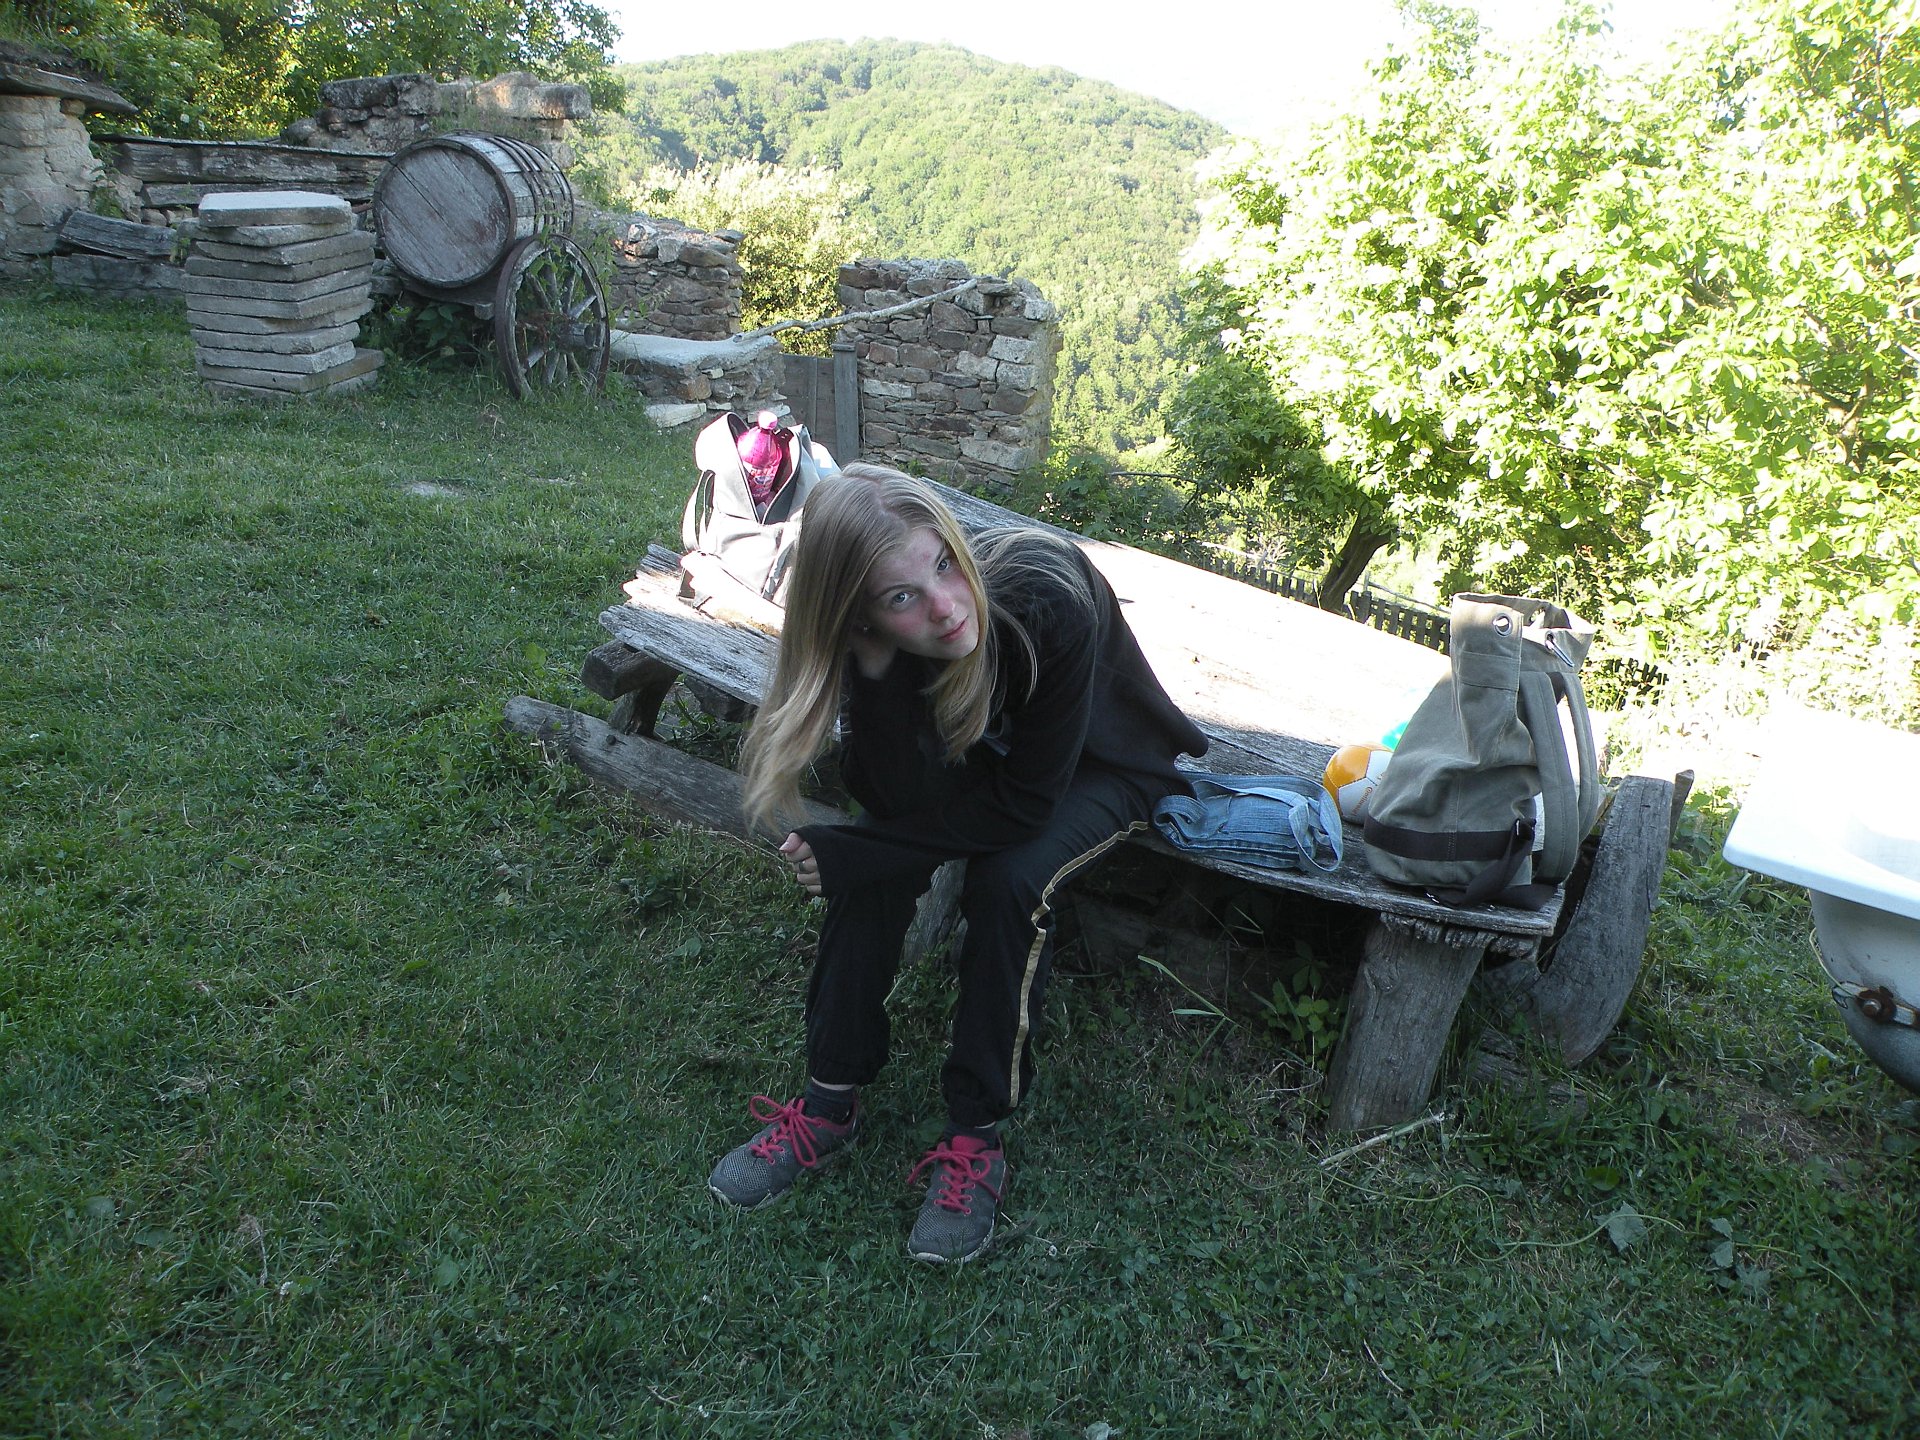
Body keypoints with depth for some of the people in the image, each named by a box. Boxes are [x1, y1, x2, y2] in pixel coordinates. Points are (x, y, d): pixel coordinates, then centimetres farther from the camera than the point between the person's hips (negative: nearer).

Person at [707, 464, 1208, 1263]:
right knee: (873, 864, -22)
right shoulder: (873, 643, -26)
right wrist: (878, 676, -44)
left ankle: (977, 1138, -15)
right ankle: (830, 1104, -7)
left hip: (1097, 766, -3)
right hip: (985, 753, 4)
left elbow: (1029, 801, -33)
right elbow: (900, 803, -28)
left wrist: (854, 856, -30)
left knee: (1010, 880, -30)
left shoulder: (1047, 599, -39)